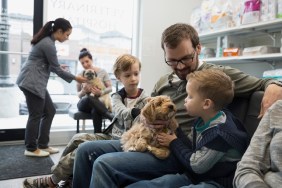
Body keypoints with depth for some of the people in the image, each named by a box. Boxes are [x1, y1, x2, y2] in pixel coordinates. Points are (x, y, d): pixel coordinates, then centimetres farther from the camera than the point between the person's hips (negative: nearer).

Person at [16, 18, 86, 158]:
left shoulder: (47, 40, 12)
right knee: (36, 115, -1)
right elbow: (56, 69, -13)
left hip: (36, 81, 10)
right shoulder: (48, 44, -18)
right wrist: (75, 78, -5)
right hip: (31, 81, -10)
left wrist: (58, 67, 21)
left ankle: (42, 145, 19)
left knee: (50, 111, 10)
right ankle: (31, 148, 13)